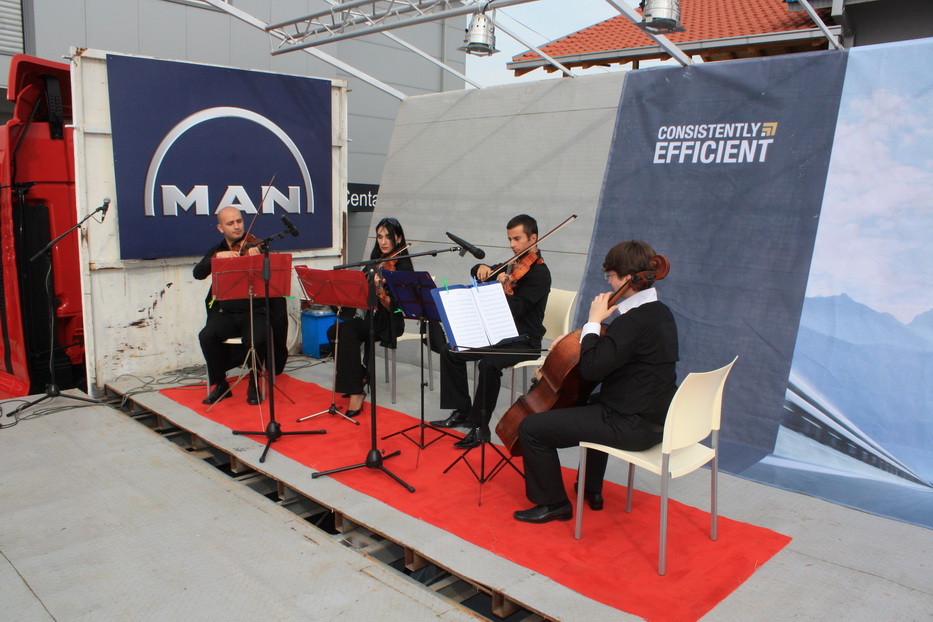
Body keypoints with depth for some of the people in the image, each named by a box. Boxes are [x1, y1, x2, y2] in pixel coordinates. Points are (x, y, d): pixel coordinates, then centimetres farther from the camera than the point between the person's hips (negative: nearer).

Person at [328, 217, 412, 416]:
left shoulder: (402, 266, -10)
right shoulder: (376, 260, 12)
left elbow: (392, 307, -17)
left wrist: (379, 290, -33)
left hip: (389, 322, -7)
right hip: (370, 316, 7)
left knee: (348, 332, -30)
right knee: (334, 331, -17)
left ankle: (356, 392, -23)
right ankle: (360, 375, 0)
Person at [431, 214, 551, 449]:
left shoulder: (539, 273, -13)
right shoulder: (513, 265, 11)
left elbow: (515, 309, -22)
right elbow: (478, 272, 17)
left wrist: (504, 287, -35)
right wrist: (483, 268, -5)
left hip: (525, 341, -8)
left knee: (489, 364, -35)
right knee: (451, 352, -1)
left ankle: (480, 426, -21)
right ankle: (462, 411, 7)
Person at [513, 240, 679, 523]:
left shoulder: (635, 320, -23)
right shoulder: (660, 312, 9)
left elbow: (591, 368, -27)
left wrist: (593, 322, -15)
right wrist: (578, 340, 9)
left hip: (633, 426, -11)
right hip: (655, 417, 11)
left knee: (531, 428, -8)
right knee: (594, 404, 41)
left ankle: (553, 503, 11)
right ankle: (592, 490, 46)